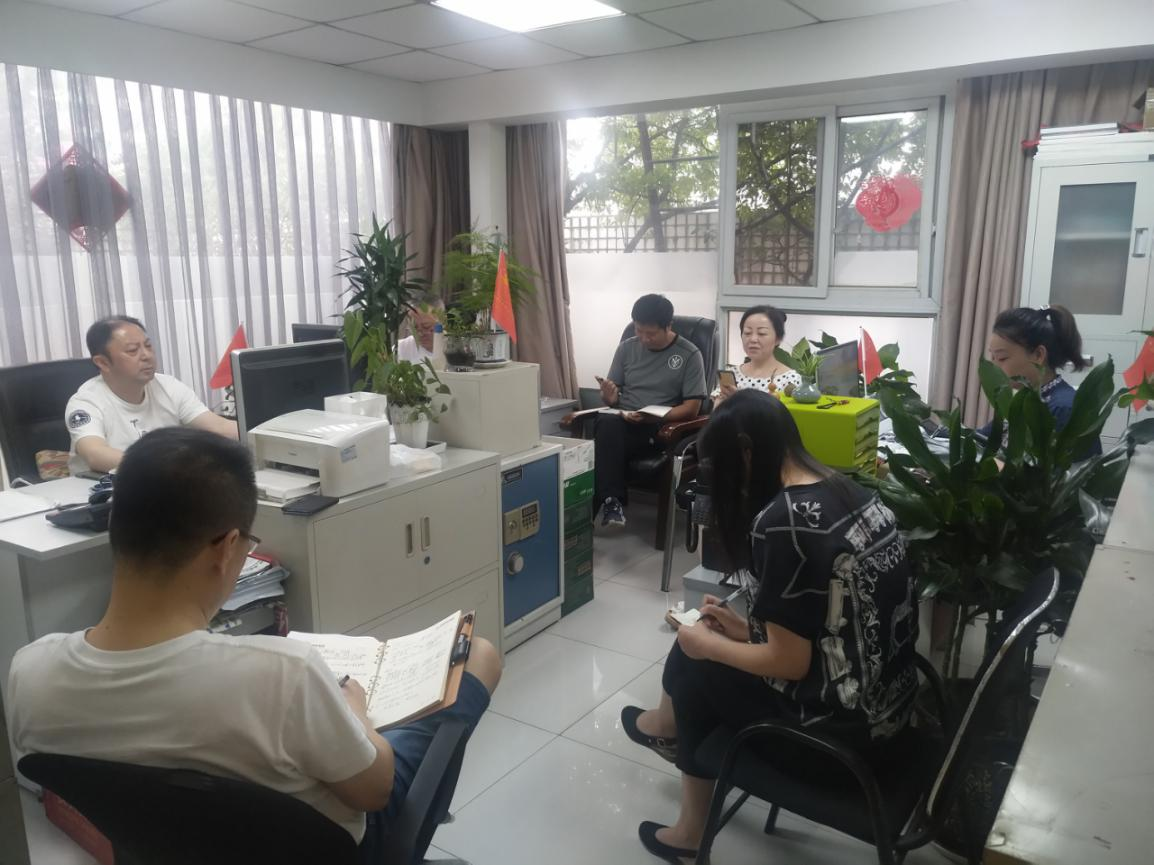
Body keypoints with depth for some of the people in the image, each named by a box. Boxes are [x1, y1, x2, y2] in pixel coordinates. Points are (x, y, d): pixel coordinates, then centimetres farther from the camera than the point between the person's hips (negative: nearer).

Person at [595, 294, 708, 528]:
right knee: (607, 424, -34)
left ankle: (607, 500, -18)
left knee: (608, 438, -33)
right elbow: (612, 397, 15)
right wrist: (609, 397, -12)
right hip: (622, 422, 4)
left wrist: (652, 418, -20)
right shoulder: (626, 348, 11)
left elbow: (692, 408, -5)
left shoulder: (689, 354, 0)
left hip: (661, 428, -3)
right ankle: (612, 499, -26)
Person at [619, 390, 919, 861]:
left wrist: (709, 644, -3)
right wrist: (747, 628, 11)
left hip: (840, 727, -8)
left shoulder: (782, 521, -23)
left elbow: (789, 662, -19)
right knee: (703, 648, 18)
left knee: (693, 666, 10)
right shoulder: (850, 492, 2)